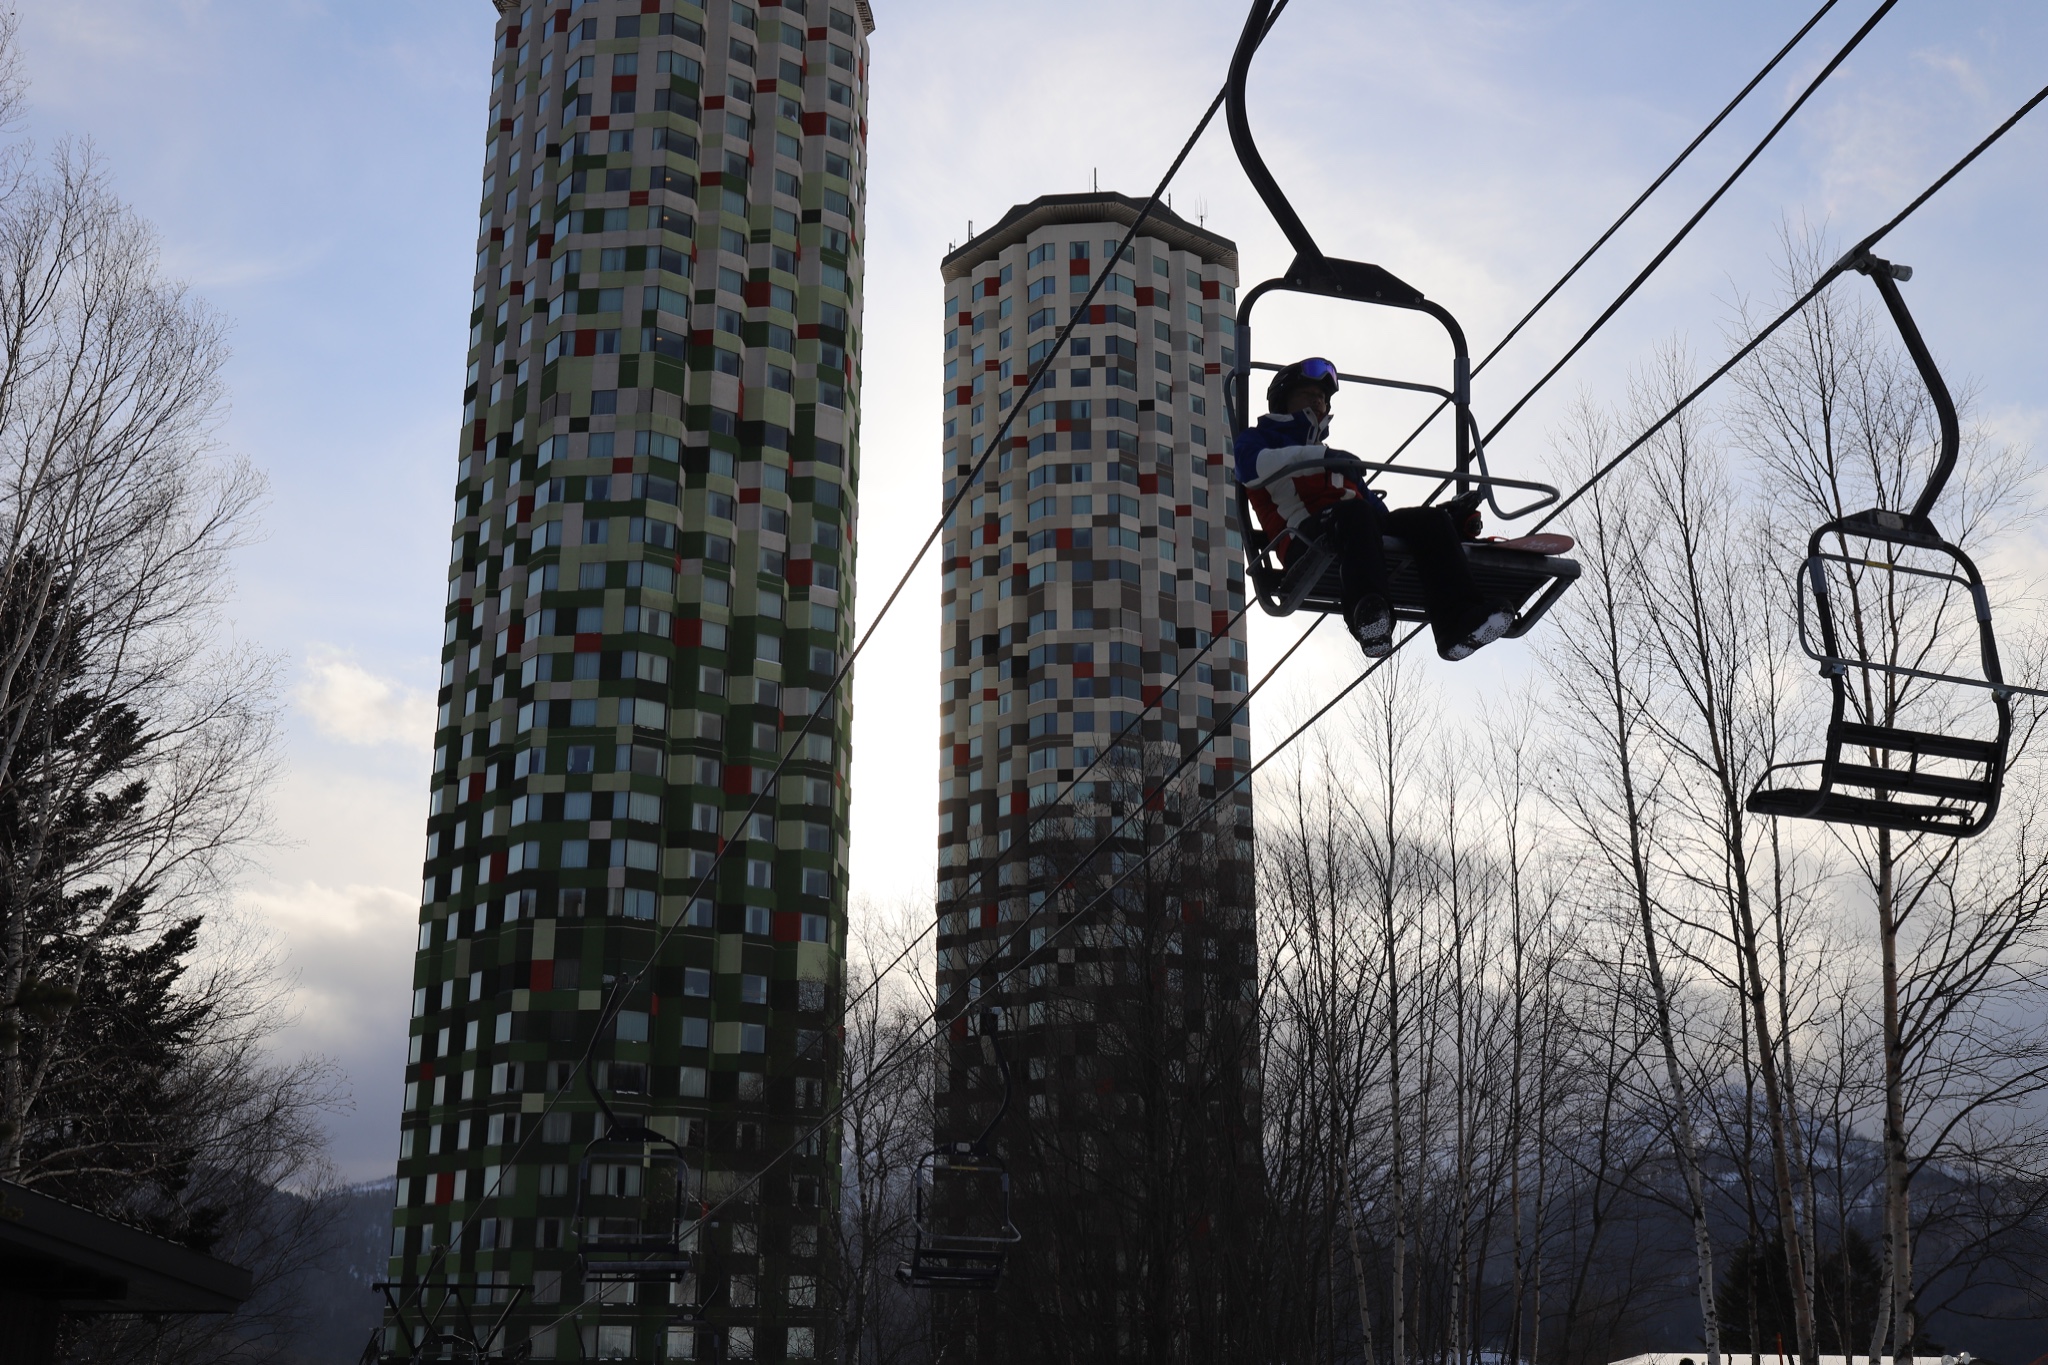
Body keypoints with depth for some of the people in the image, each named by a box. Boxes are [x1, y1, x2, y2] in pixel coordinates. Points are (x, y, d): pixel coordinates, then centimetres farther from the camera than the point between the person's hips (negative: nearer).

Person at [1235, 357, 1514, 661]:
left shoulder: (1338, 460, 43)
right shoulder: (1257, 439, 26)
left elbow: (1374, 505, 29)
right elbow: (1253, 468, -2)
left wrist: (1447, 516, 14)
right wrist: (1316, 455, -15)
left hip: (1364, 531, 6)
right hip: (1305, 536, -6)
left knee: (1430, 519, -20)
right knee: (1353, 512, -38)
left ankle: (1459, 623, -41)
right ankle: (1368, 612, -61)